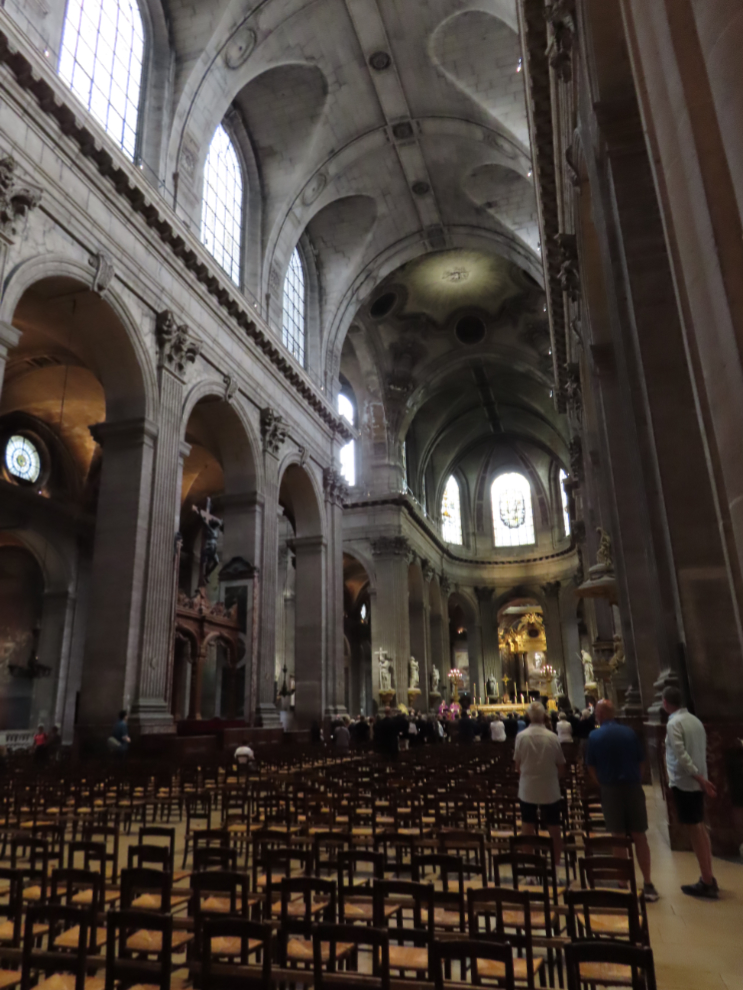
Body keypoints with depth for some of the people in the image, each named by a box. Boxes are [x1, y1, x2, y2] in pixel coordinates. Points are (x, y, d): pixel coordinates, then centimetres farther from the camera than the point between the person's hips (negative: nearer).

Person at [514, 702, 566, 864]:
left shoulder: (521, 736, -10)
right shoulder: (552, 737, -10)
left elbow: (518, 765, -1)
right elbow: (561, 767, -1)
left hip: (527, 790, 0)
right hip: (550, 790, 0)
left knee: (527, 832, 12)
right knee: (554, 831, 16)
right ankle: (556, 862, 23)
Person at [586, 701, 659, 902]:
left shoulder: (594, 736, -4)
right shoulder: (629, 732, 0)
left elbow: (591, 768, -1)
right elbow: (640, 761, 4)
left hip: (610, 789, -1)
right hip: (633, 787, 1)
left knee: (618, 838, 8)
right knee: (640, 837, 10)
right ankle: (648, 884, 12)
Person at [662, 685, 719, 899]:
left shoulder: (674, 723, -16)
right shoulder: (695, 720, 6)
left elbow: (681, 755, -24)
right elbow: (702, 751, 11)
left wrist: (699, 778, -21)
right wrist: (701, 778, 18)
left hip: (683, 782, -8)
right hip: (697, 781, 8)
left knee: (693, 831, 0)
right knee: (700, 828, 16)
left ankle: (707, 884, 6)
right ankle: (709, 879, 24)